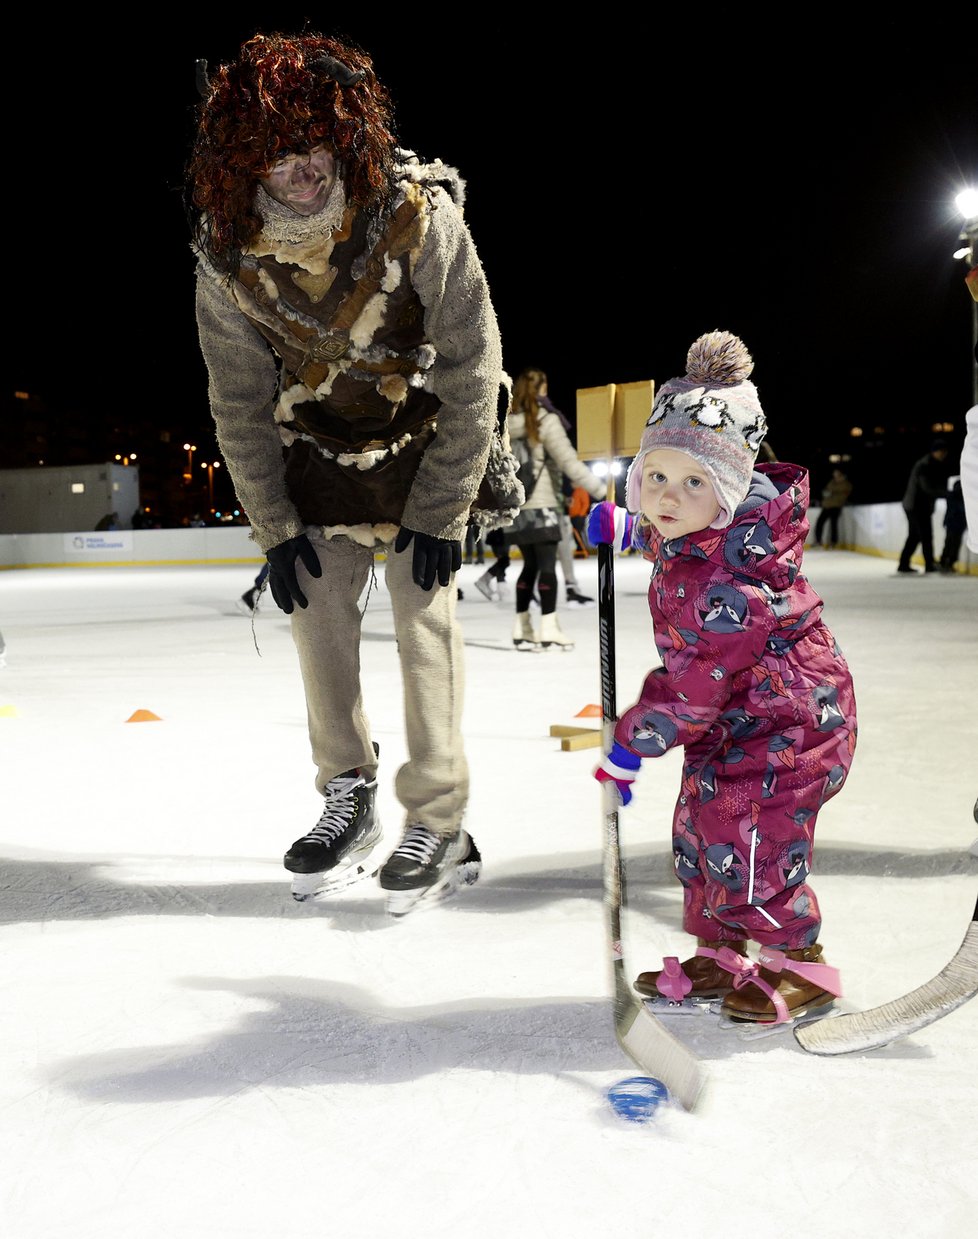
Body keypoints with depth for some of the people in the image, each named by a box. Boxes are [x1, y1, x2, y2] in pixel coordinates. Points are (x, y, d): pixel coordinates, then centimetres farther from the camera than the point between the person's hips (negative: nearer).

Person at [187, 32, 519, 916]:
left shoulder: (418, 216, -25)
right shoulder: (227, 252, -15)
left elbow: (471, 369, -20)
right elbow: (240, 401, -5)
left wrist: (439, 512, -19)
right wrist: (274, 527, -6)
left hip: (426, 437, -3)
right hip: (317, 443, 4)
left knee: (424, 614, -9)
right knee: (317, 609, 1)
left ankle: (439, 825, 1)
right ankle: (349, 796, 18)